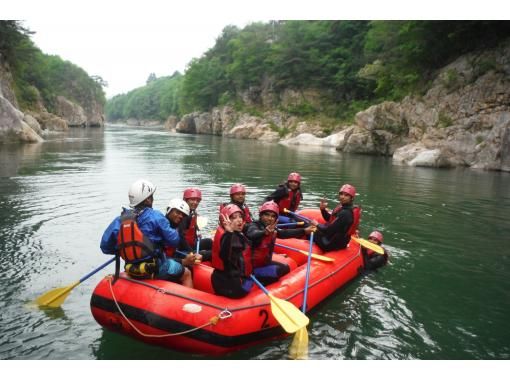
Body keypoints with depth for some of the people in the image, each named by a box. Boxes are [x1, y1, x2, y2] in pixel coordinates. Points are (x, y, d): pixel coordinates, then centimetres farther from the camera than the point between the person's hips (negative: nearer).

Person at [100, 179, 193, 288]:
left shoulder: (120, 219, -2)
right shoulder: (155, 216, -14)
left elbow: (105, 247, 0)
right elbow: (173, 240, -11)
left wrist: (125, 249, 13)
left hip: (132, 272, 6)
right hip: (156, 269, -6)